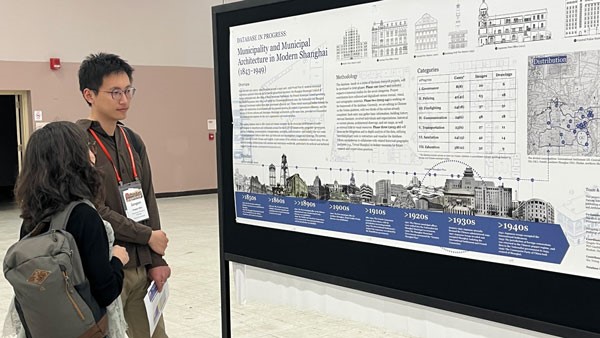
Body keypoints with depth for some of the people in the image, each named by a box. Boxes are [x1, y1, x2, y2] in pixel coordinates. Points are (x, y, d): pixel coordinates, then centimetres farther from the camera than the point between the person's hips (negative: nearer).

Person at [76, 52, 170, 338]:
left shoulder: (132, 141, 10)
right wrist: (148, 236, -9)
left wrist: (156, 260, 5)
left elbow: (148, 201, 10)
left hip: (141, 267, 6)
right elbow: (92, 211, -17)